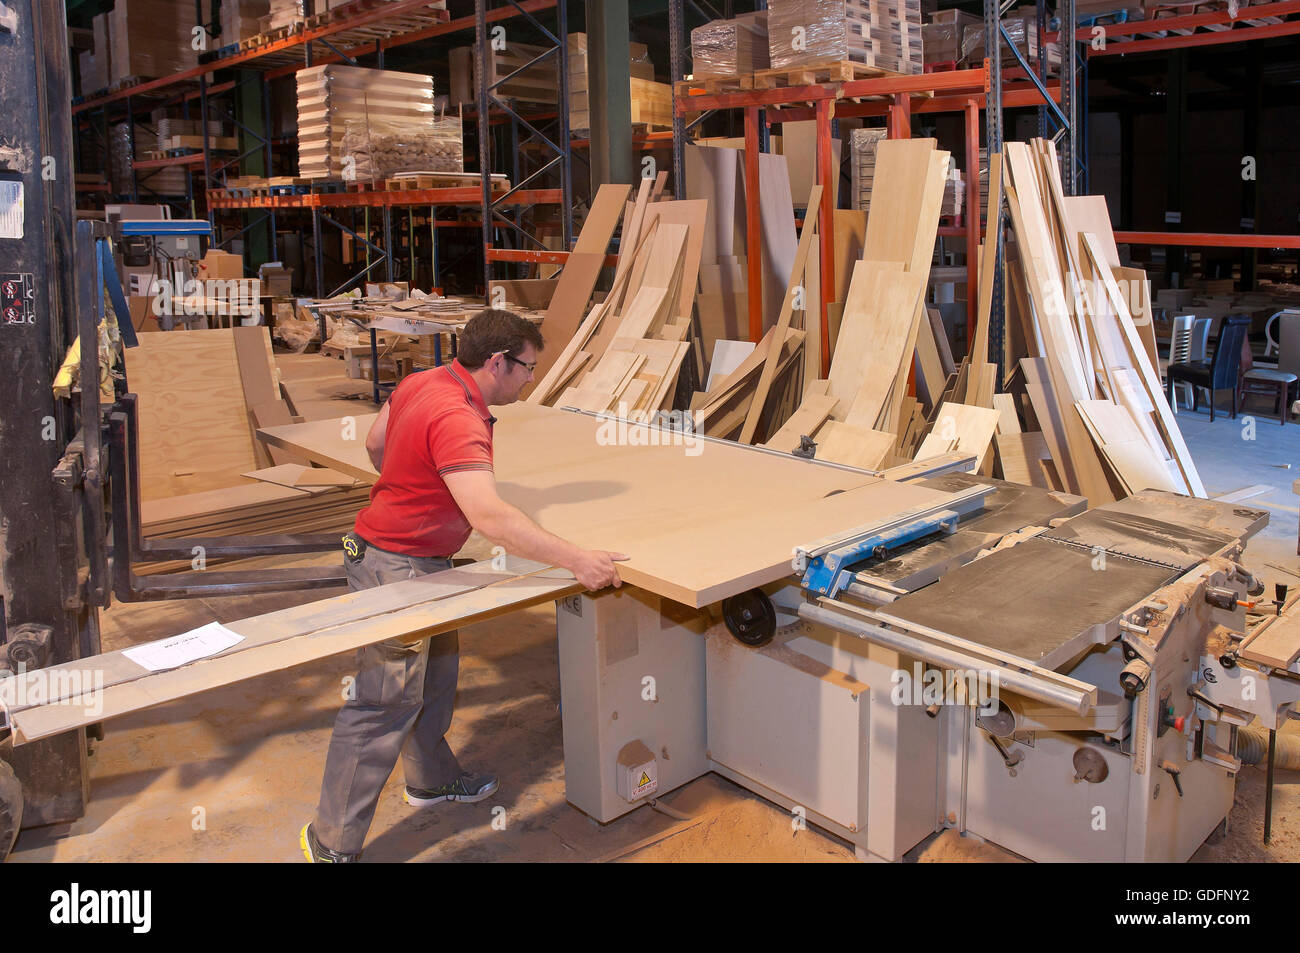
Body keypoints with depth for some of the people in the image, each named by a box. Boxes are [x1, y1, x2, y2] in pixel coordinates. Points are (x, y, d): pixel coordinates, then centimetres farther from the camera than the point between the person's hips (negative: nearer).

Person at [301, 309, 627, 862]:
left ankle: (431, 779, 43)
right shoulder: (458, 421, -28)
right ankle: (334, 842, 9)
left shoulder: (419, 384, 2)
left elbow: (375, 446, 18)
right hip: (397, 567, -10)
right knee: (384, 703, -3)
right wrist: (577, 561, -38)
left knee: (437, 669, 23)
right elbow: (489, 518, -39)